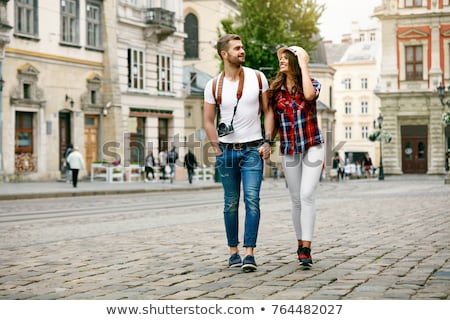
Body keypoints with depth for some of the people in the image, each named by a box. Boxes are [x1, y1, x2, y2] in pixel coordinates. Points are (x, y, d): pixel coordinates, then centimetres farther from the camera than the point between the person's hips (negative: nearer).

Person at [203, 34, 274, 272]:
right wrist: (217, 149, -2)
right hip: (227, 150, 1)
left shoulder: (258, 78, 3)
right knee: (231, 203, 6)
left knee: (252, 200, -10)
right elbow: (208, 121, 7)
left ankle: (249, 253, -10)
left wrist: (267, 141, -4)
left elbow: (268, 111, 6)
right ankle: (233, 251, 15)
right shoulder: (213, 85, 2)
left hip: (253, 149, -1)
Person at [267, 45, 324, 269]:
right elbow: (273, 119, 12)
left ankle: (306, 249, -17)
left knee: (307, 196, -14)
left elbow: (309, 95, -26)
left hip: (312, 147, -3)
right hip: (289, 150, 3)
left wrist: (303, 66, -17)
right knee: (296, 200, 7)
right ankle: (300, 243, 19)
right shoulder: (275, 89, 5)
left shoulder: (312, 84, -2)